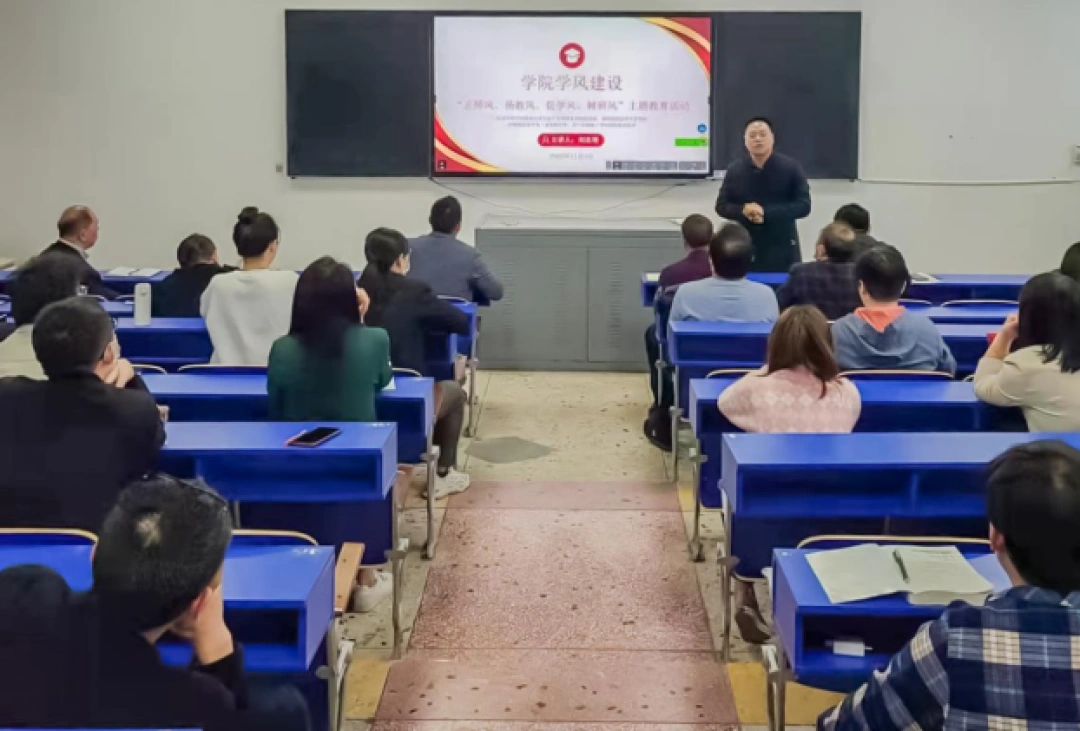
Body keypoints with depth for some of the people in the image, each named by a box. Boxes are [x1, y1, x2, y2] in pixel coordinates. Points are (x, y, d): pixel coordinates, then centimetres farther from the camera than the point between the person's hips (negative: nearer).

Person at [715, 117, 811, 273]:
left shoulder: (790, 168, -3)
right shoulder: (735, 170, 4)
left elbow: (803, 206, -7)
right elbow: (721, 206, 8)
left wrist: (766, 212, -19)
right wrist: (743, 210, -15)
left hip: (782, 250, -1)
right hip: (746, 249, 2)